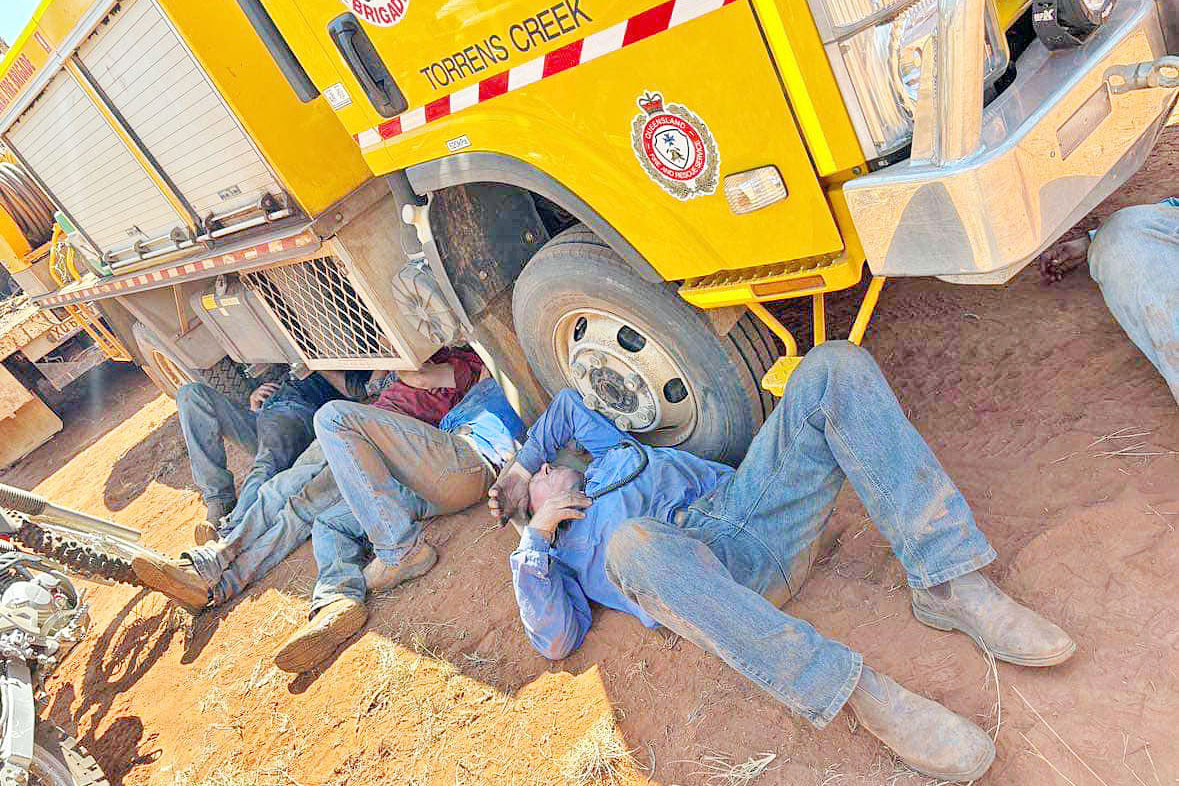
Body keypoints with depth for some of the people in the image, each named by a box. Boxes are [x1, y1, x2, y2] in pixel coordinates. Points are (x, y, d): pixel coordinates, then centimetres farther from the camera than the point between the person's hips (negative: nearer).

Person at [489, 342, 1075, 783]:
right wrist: (534, 538, 1)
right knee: (635, 543, -44)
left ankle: (948, 586, -24)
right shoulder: (554, 553, 22)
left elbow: (568, 404, 40)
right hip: (699, 573, -5)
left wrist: (519, 465, 39)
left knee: (834, 367, -16)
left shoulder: (606, 457, 37)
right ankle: (865, 696, -38)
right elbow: (556, 640, 6)